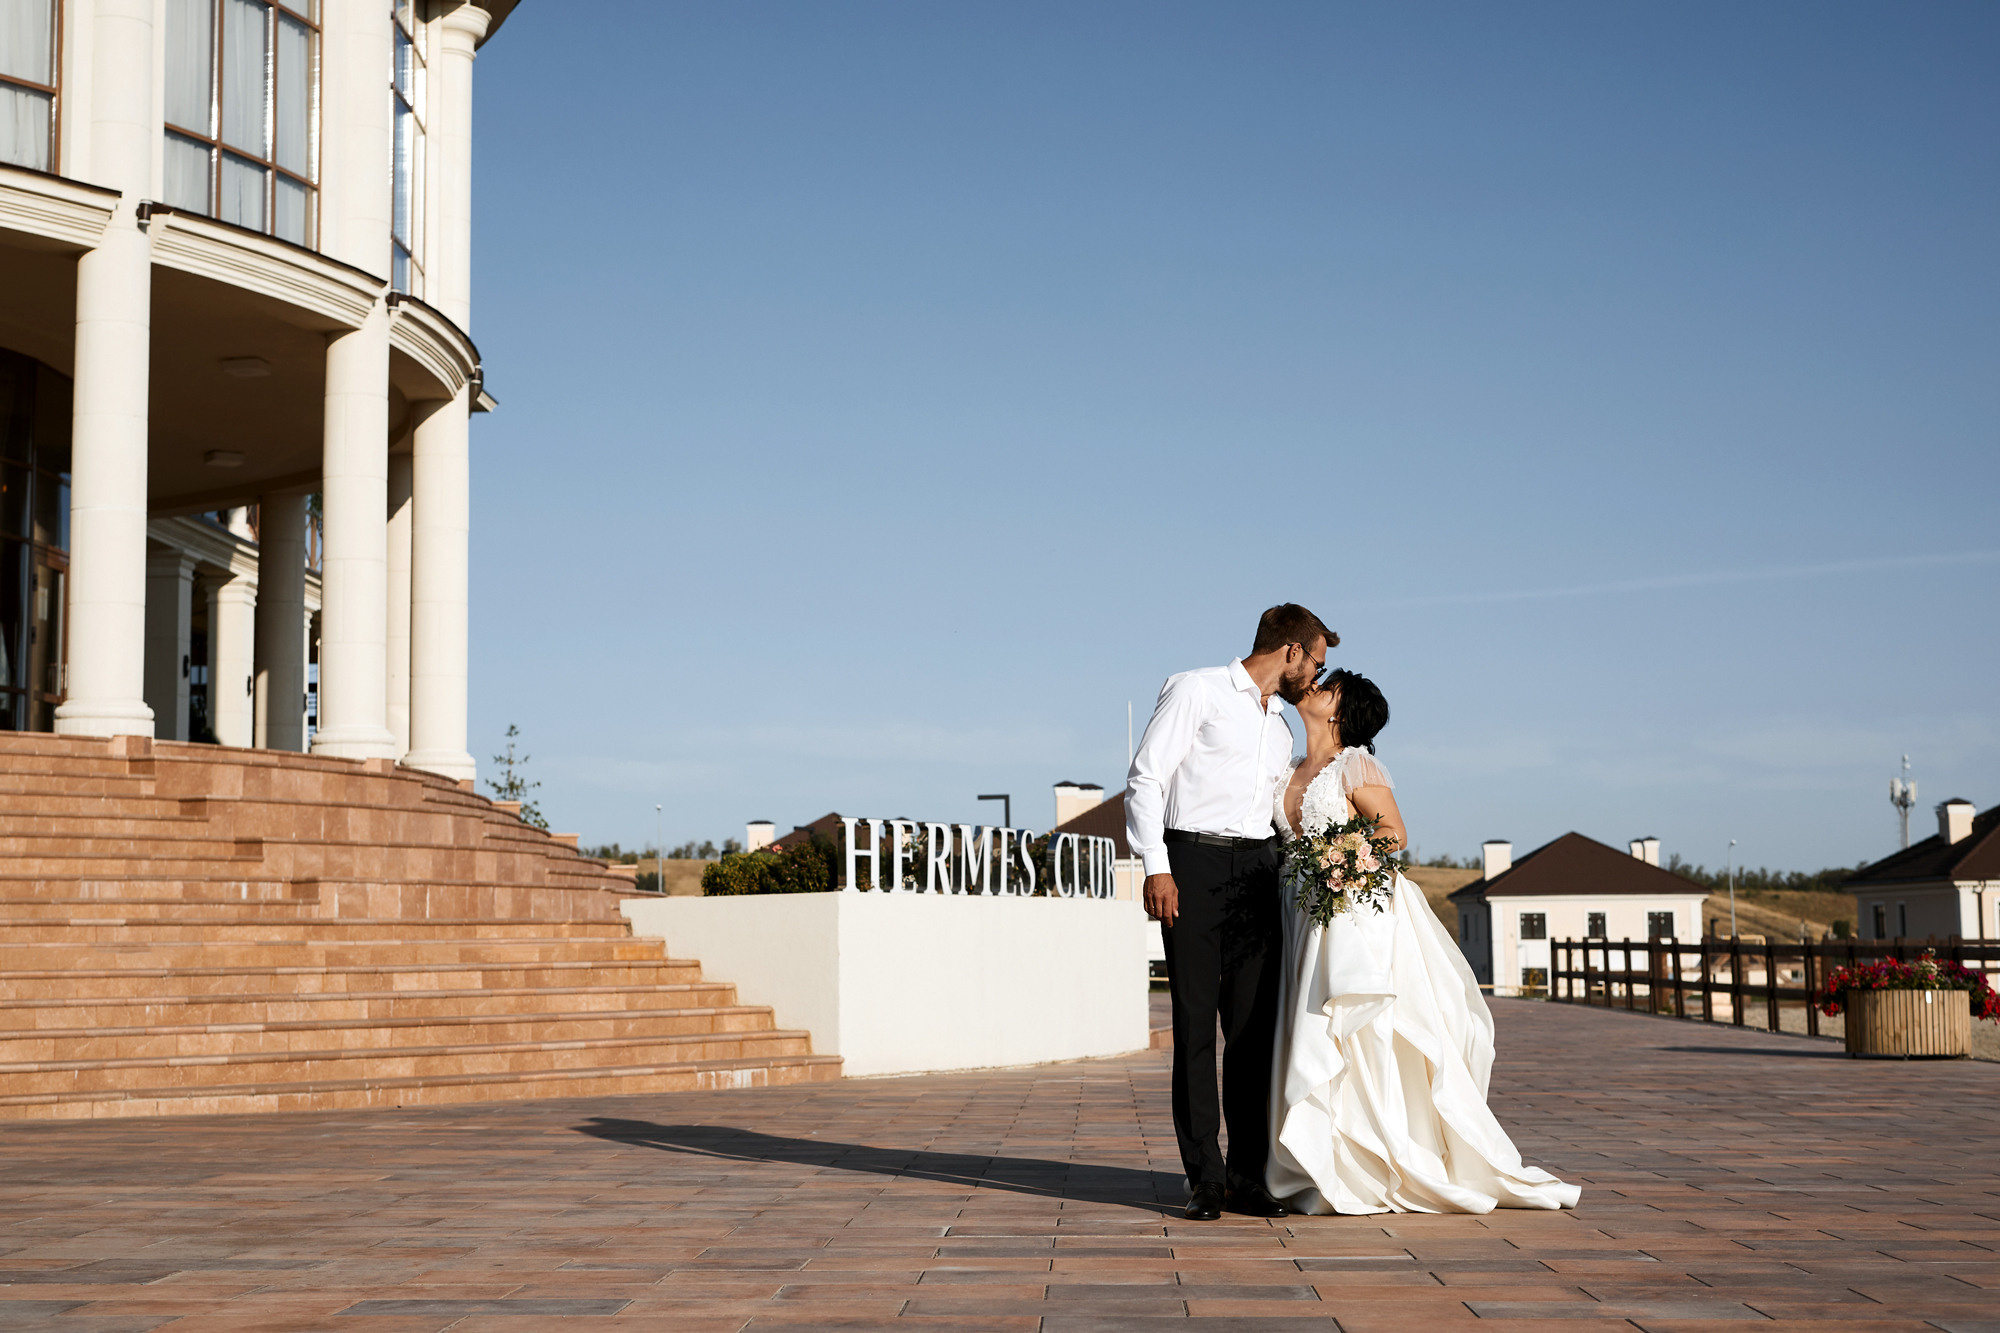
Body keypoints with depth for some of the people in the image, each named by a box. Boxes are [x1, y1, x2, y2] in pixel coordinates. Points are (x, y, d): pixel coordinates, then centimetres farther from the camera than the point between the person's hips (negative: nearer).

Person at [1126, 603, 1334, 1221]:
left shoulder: (1280, 728, 24)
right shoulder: (1194, 690, 3)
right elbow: (1145, 779, -5)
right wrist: (1157, 866, -14)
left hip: (1257, 869, 6)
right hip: (1191, 863, -6)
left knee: (1255, 1025, 0)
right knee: (1195, 1023, -5)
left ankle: (1249, 1176, 4)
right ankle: (1205, 1177, 0)